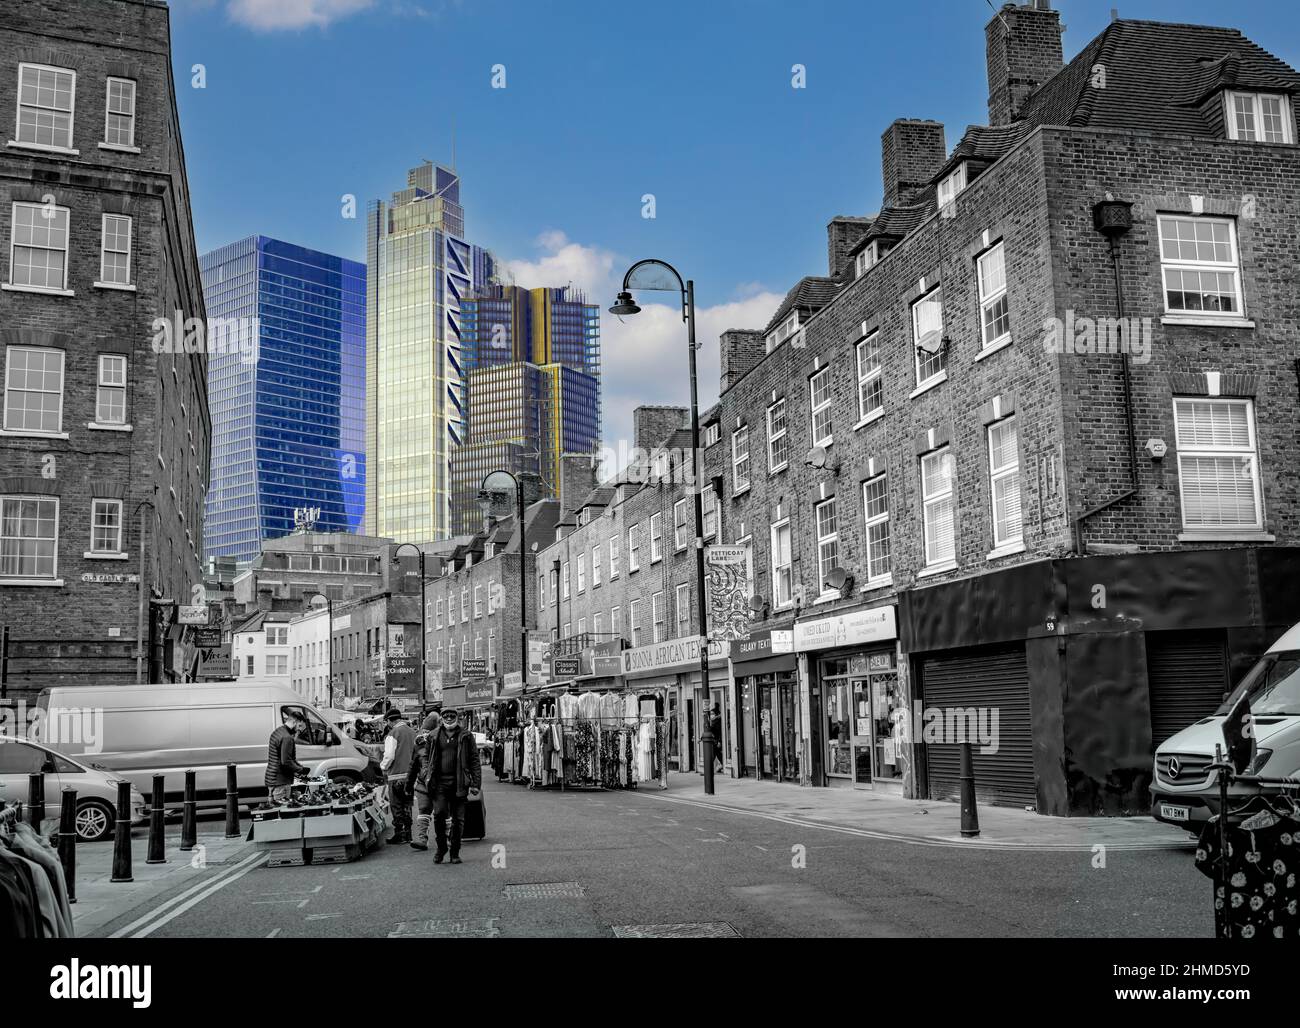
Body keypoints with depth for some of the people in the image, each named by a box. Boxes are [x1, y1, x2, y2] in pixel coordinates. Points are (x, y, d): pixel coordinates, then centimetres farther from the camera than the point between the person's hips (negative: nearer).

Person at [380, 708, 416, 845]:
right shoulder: (412, 732, 9)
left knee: (396, 807, 2)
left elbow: (389, 756, -16)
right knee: (407, 805, 14)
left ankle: (398, 835, 3)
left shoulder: (393, 733, -11)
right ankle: (407, 834, 17)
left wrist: (383, 766, 2)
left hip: (396, 775, -6)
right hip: (410, 774, 6)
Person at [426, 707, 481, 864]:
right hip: (440, 782, 1)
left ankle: (455, 852, 15)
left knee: (458, 819, 3)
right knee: (439, 814, -11)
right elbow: (431, 760, 17)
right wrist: (430, 779, 9)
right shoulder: (435, 736, 11)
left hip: (459, 783, -1)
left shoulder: (466, 736, 4)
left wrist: (476, 784, -4)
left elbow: (474, 761, 2)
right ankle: (441, 847, 10)